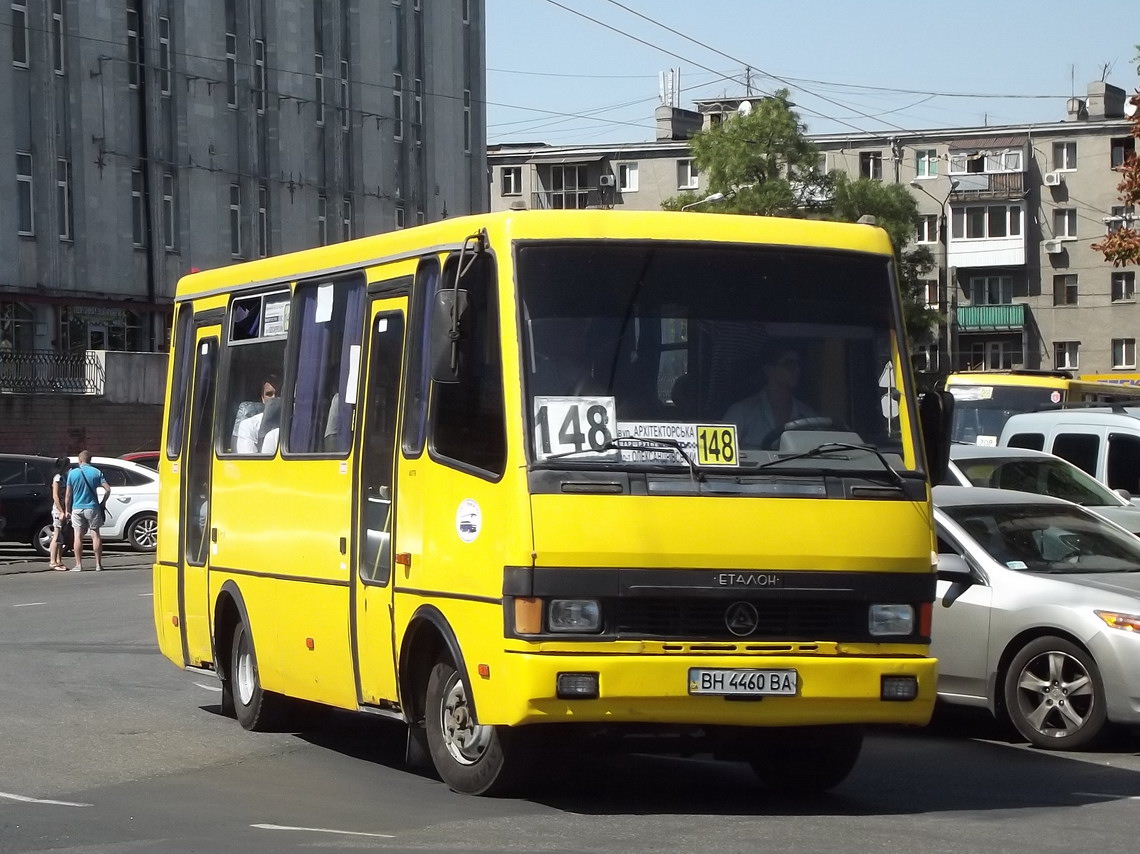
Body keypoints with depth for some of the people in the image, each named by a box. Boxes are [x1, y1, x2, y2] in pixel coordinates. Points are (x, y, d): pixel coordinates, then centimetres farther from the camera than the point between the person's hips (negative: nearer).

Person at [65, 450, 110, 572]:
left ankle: (78, 565, 1)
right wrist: (103, 502, 8)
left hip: (77, 508, 0)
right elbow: (107, 489, -7)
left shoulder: (73, 473, -1)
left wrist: (68, 510, 8)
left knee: (78, 536, 3)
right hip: (92, 507, 0)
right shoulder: (96, 472, 0)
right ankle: (98, 564, 4)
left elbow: (68, 494, 0)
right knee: (95, 535, 5)